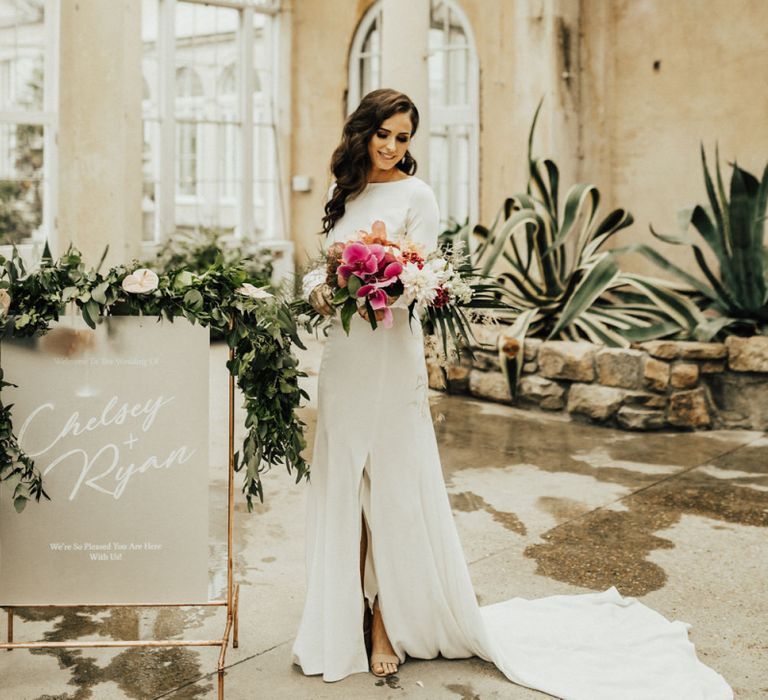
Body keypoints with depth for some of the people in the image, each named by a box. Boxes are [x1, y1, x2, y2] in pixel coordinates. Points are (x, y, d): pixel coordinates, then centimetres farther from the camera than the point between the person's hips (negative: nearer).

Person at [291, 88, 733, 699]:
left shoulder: (416, 195, -3)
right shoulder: (348, 194, 16)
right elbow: (328, 266, 16)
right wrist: (319, 287, -5)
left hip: (391, 356, -6)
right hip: (343, 357, 6)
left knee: (394, 488, -1)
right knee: (343, 486, 10)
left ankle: (392, 622, 11)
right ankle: (349, 611, 23)